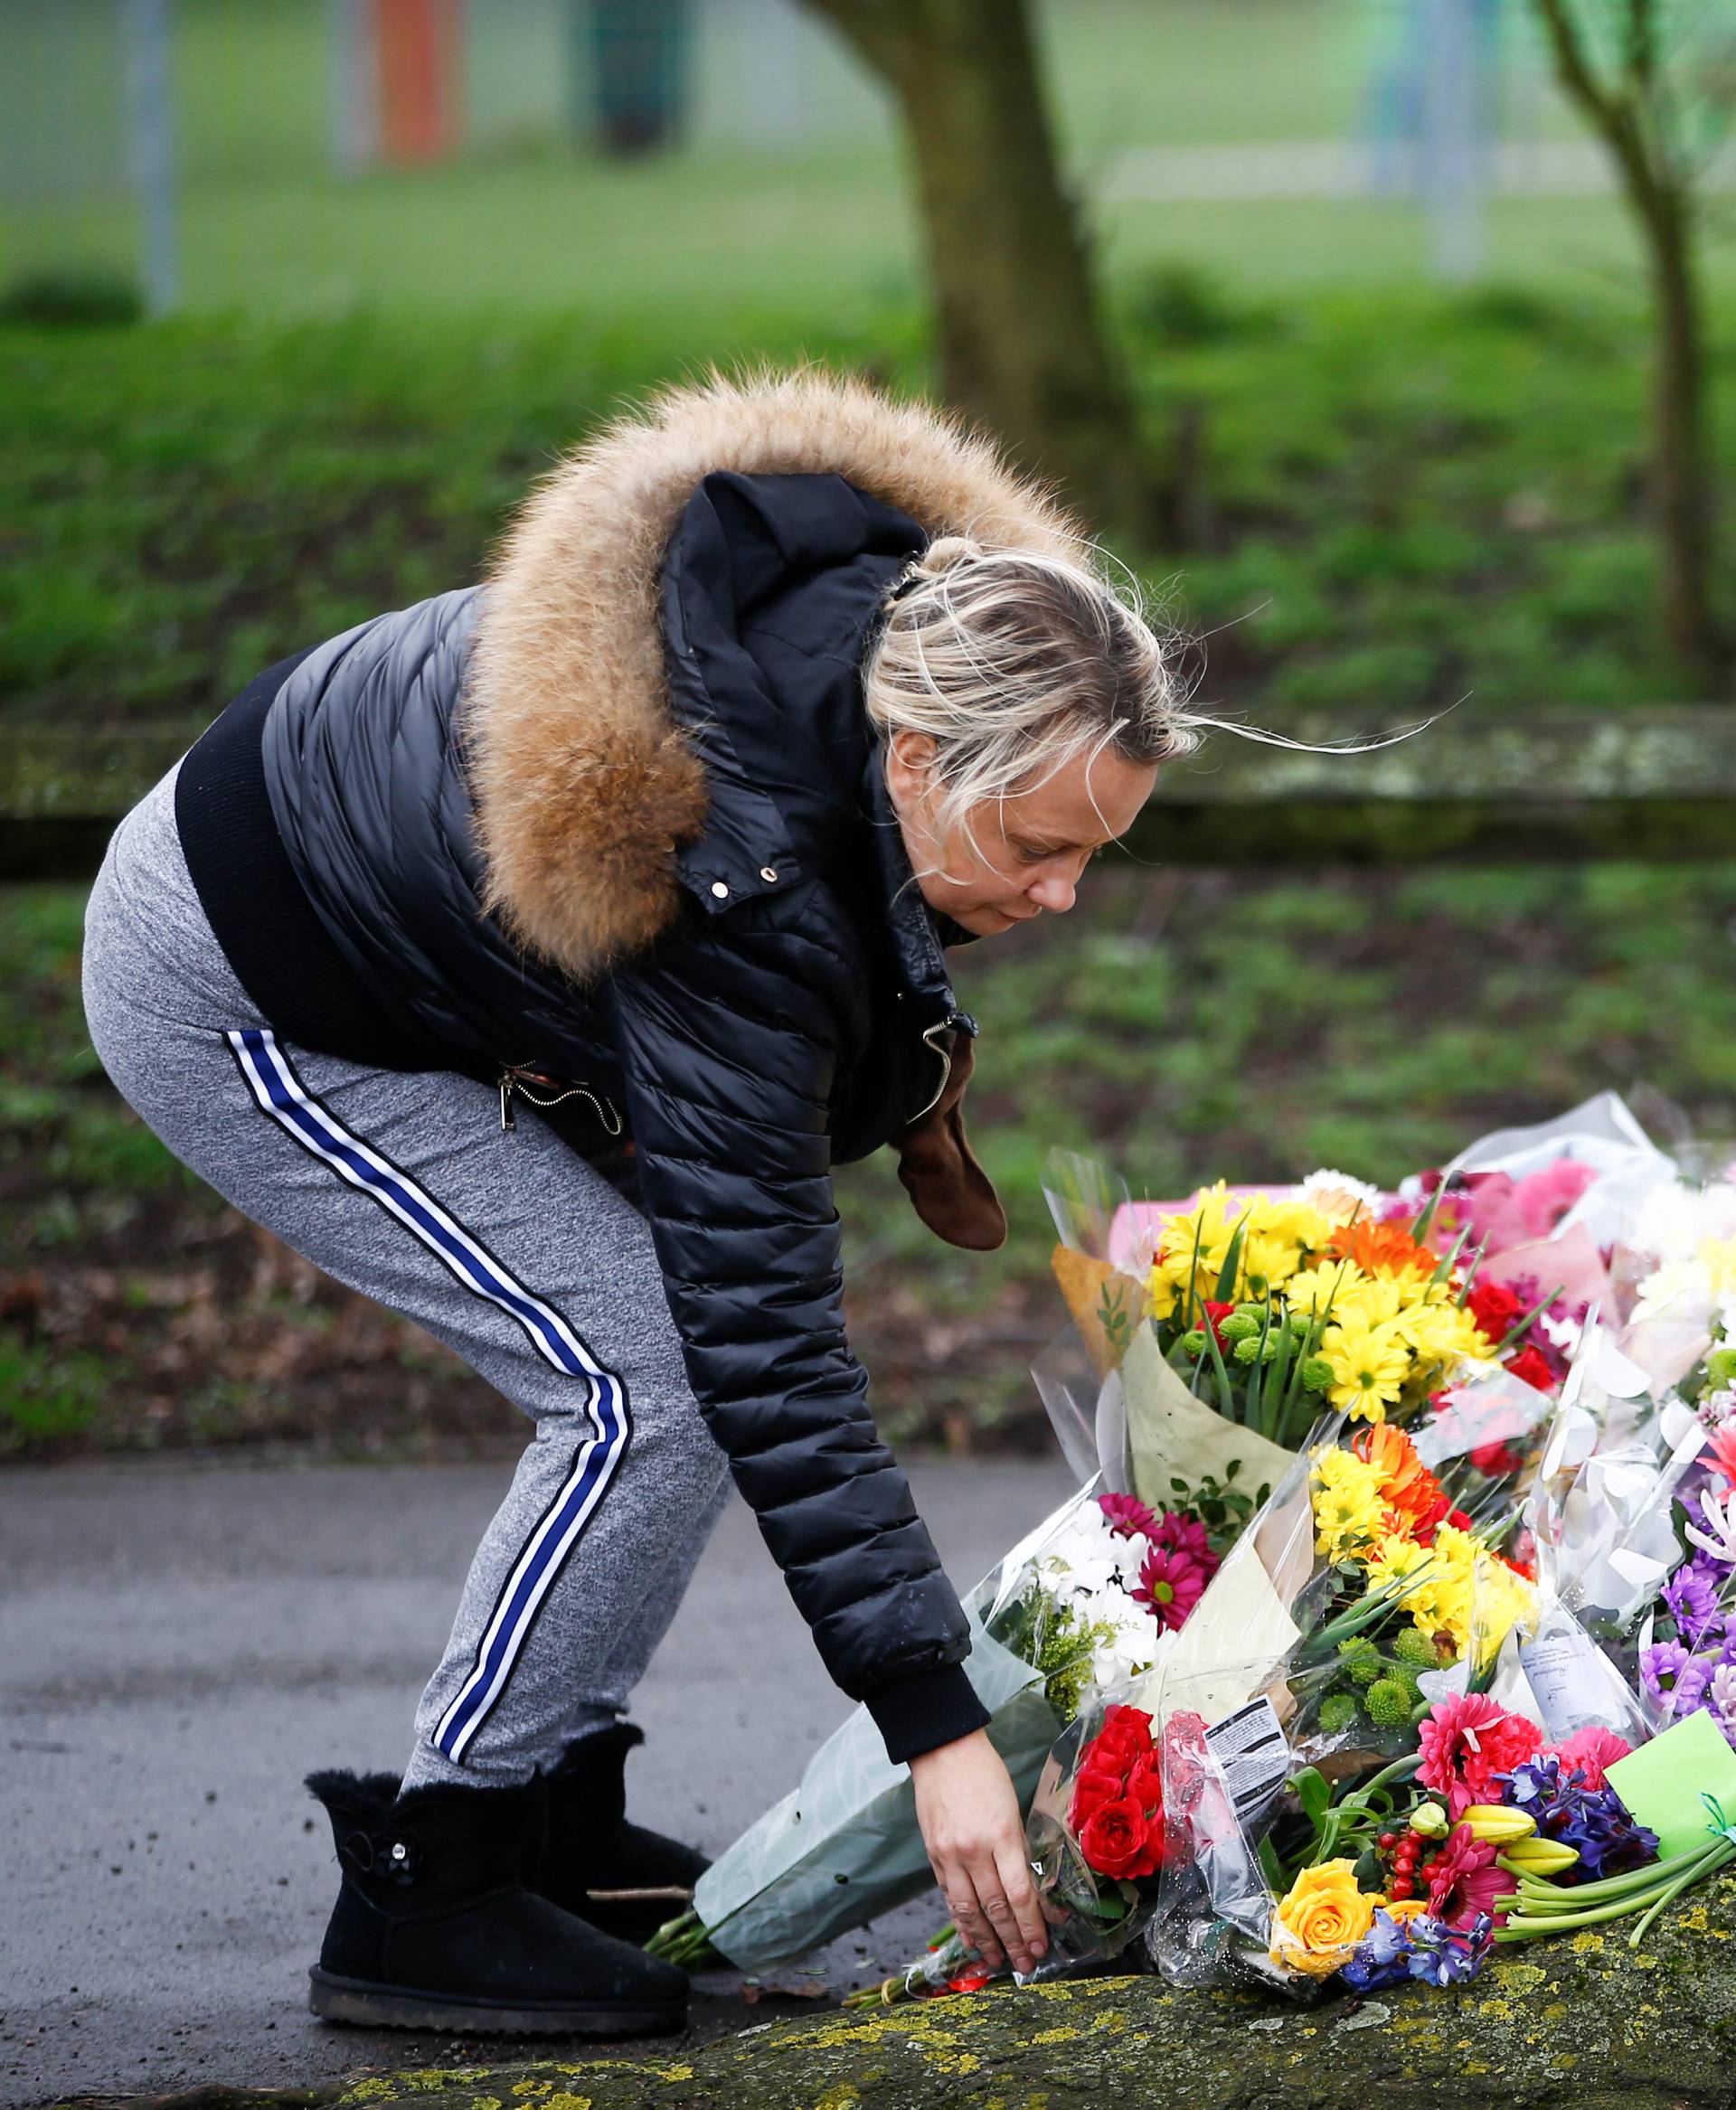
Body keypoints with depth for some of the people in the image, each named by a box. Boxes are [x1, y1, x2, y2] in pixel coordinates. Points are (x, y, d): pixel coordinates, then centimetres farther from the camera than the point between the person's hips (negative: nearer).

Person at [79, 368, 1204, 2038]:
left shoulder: (896, 626, -15)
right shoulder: (742, 892, -37)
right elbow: (767, 1340, -33)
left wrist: (898, 1077, 8)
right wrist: (936, 1728, -32)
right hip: (236, 999, -9)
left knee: (683, 1329, 3)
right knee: (649, 1380, -16)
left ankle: (551, 1829, 14)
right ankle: (420, 1897, -7)